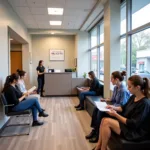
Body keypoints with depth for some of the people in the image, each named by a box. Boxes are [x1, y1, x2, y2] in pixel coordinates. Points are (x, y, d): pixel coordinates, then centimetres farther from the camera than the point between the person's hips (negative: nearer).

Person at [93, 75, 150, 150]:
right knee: (104, 119, -7)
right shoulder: (133, 97, 2)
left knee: (107, 122, -20)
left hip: (136, 132, -9)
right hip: (127, 123, 9)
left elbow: (133, 124, -24)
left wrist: (116, 115, -20)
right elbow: (124, 108, 17)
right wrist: (114, 107, -2)